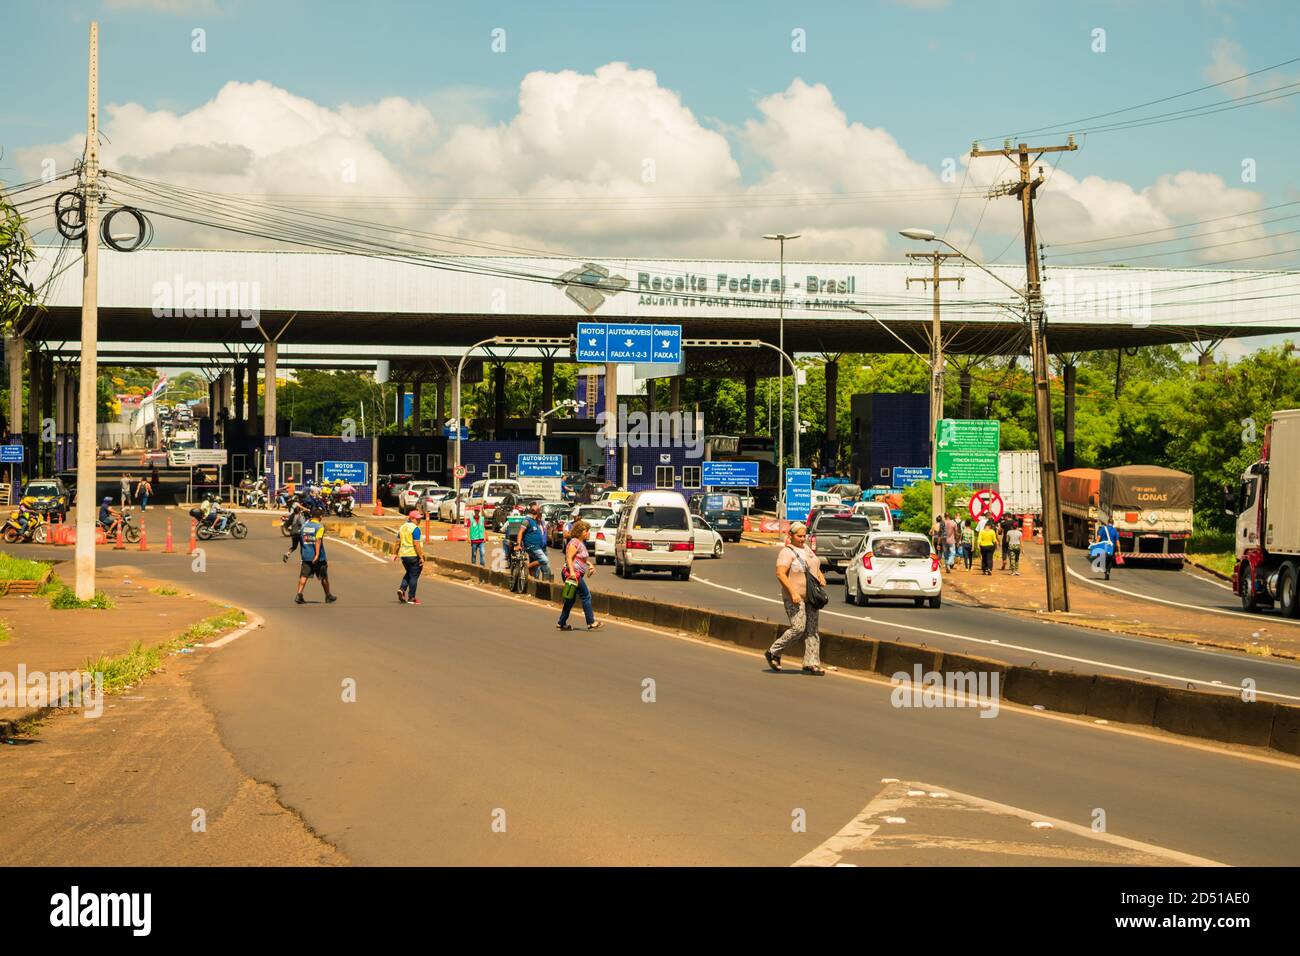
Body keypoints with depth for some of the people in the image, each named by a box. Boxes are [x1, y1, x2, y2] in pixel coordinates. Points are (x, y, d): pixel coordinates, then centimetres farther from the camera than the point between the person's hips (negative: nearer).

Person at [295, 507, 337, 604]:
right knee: (324, 577, 10)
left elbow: (302, 539, 16)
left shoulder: (305, 525, 9)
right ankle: (328, 596, 24)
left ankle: (299, 595, -15)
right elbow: (318, 540, -22)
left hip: (306, 555, 5)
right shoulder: (320, 527, -11)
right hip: (318, 557, -5)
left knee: (303, 575, 1)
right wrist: (317, 555, -27)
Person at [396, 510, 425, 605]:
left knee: (408, 573, 24)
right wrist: (421, 557, -17)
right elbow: (416, 544, -20)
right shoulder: (415, 528, -14)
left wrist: (396, 553, 21)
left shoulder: (402, 527, 9)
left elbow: (398, 542, 12)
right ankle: (411, 598, 4)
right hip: (414, 554, -7)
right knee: (414, 576, 2)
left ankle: (402, 589, 4)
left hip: (403, 554, 7)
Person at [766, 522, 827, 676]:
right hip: (794, 597, -8)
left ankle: (811, 663, 4)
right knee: (798, 628, -14)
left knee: (812, 629, 3)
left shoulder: (806, 548, 14)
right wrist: (793, 592, -28)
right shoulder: (787, 552, -11)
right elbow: (780, 574, -21)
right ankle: (773, 653, 2)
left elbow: (814, 566, 31)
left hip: (810, 596, 8)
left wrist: (820, 575, 9)